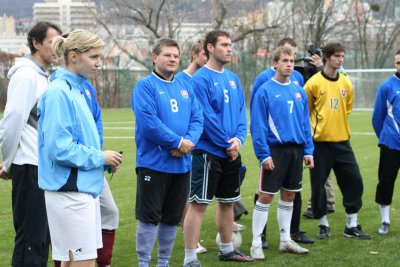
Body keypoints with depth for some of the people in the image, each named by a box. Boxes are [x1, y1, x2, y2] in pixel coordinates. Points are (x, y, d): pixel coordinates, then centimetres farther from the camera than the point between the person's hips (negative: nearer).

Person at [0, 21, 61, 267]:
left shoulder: (44, 77, 16)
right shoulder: (26, 75, -12)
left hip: (44, 166, 9)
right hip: (30, 167, -9)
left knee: (42, 236, 13)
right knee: (31, 237, -6)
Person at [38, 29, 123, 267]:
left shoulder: (77, 90, 14)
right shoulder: (59, 93, -15)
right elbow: (59, 148, -22)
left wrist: (104, 159, 5)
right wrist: (100, 157, -12)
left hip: (85, 188, 9)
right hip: (69, 192, -9)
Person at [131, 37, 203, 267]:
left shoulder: (185, 87, 13)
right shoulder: (145, 86, -7)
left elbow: (197, 119, 7)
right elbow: (148, 121, -18)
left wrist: (189, 141, -13)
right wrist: (178, 142, -16)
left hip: (182, 164, 6)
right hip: (154, 163, -6)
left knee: (172, 218, 13)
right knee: (149, 216, -3)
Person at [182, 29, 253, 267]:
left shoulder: (233, 79, 11)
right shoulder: (201, 79, -11)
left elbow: (241, 112, 10)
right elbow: (207, 117, -16)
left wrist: (239, 138, -7)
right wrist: (226, 144, -13)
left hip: (232, 154, 8)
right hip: (208, 152, -7)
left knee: (228, 202, 17)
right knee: (199, 204, -6)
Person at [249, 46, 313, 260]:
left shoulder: (299, 92, 9)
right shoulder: (265, 91, -8)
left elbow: (305, 123, 13)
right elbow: (258, 126, -11)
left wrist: (308, 150, 6)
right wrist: (264, 154, -16)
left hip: (296, 150, 6)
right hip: (275, 150, -6)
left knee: (289, 196, 12)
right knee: (265, 196, -3)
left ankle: (285, 240, 23)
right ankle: (256, 243, 3)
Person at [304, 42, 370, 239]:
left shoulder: (346, 83, 6)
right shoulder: (314, 83, -7)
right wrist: (313, 129, 2)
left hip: (342, 141, 4)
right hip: (320, 142, -4)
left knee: (354, 180, 2)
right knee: (318, 184, 1)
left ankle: (351, 225, 12)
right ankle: (323, 225, 16)